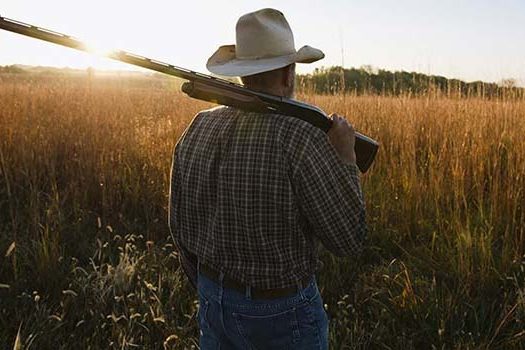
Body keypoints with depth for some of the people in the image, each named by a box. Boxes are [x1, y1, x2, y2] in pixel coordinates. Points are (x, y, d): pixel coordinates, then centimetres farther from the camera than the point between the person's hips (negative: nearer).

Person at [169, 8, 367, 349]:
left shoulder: (197, 129, -6)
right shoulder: (301, 138, -25)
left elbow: (182, 227, 3)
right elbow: (349, 239, -18)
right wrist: (346, 158, -9)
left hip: (213, 299, 5)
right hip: (282, 311, -5)